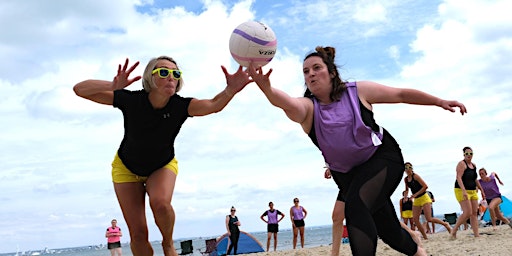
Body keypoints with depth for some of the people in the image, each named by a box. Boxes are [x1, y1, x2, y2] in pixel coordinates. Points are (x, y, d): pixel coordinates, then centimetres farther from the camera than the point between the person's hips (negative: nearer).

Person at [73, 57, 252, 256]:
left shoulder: (180, 106, -28)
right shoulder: (131, 100, -29)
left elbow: (213, 105, -47)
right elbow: (80, 89, -32)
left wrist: (231, 90, -69)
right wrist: (112, 86, -52)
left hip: (162, 165, 0)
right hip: (127, 167, 0)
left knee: (160, 202, -32)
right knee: (138, 234, -5)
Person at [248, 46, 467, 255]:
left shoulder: (357, 91, -11)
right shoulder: (308, 106, -12)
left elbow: (401, 94, 0)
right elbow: (291, 105, -38)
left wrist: (439, 102, 0)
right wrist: (267, 89, -59)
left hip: (382, 157, -3)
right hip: (347, 173, 3)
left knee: (355, 206, -31)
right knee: (388, 231, 11)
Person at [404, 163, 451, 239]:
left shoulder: (415, 176, -13)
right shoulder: (405, 179, 7)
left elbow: (425, 186, -17)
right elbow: (407, 189, 26)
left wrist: (416, 194, -20)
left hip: (424, 198, -7)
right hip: (416, 200, 7)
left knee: (429, 219, -13)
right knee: (415, 219, -5)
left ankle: (445, 224, 11)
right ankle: (425, 237, 3)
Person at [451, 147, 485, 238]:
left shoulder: (473, 165, 15)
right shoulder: (461, 164, -9)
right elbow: (458, 178, -20)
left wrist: (482, 191, 24)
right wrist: (464, 191, -31)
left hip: (473, 191, 8)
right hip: (461, 191, -8)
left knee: (474, 213, 2)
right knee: (467, 213, -15)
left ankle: (476, 234, 2)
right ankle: (454, 231, -3)